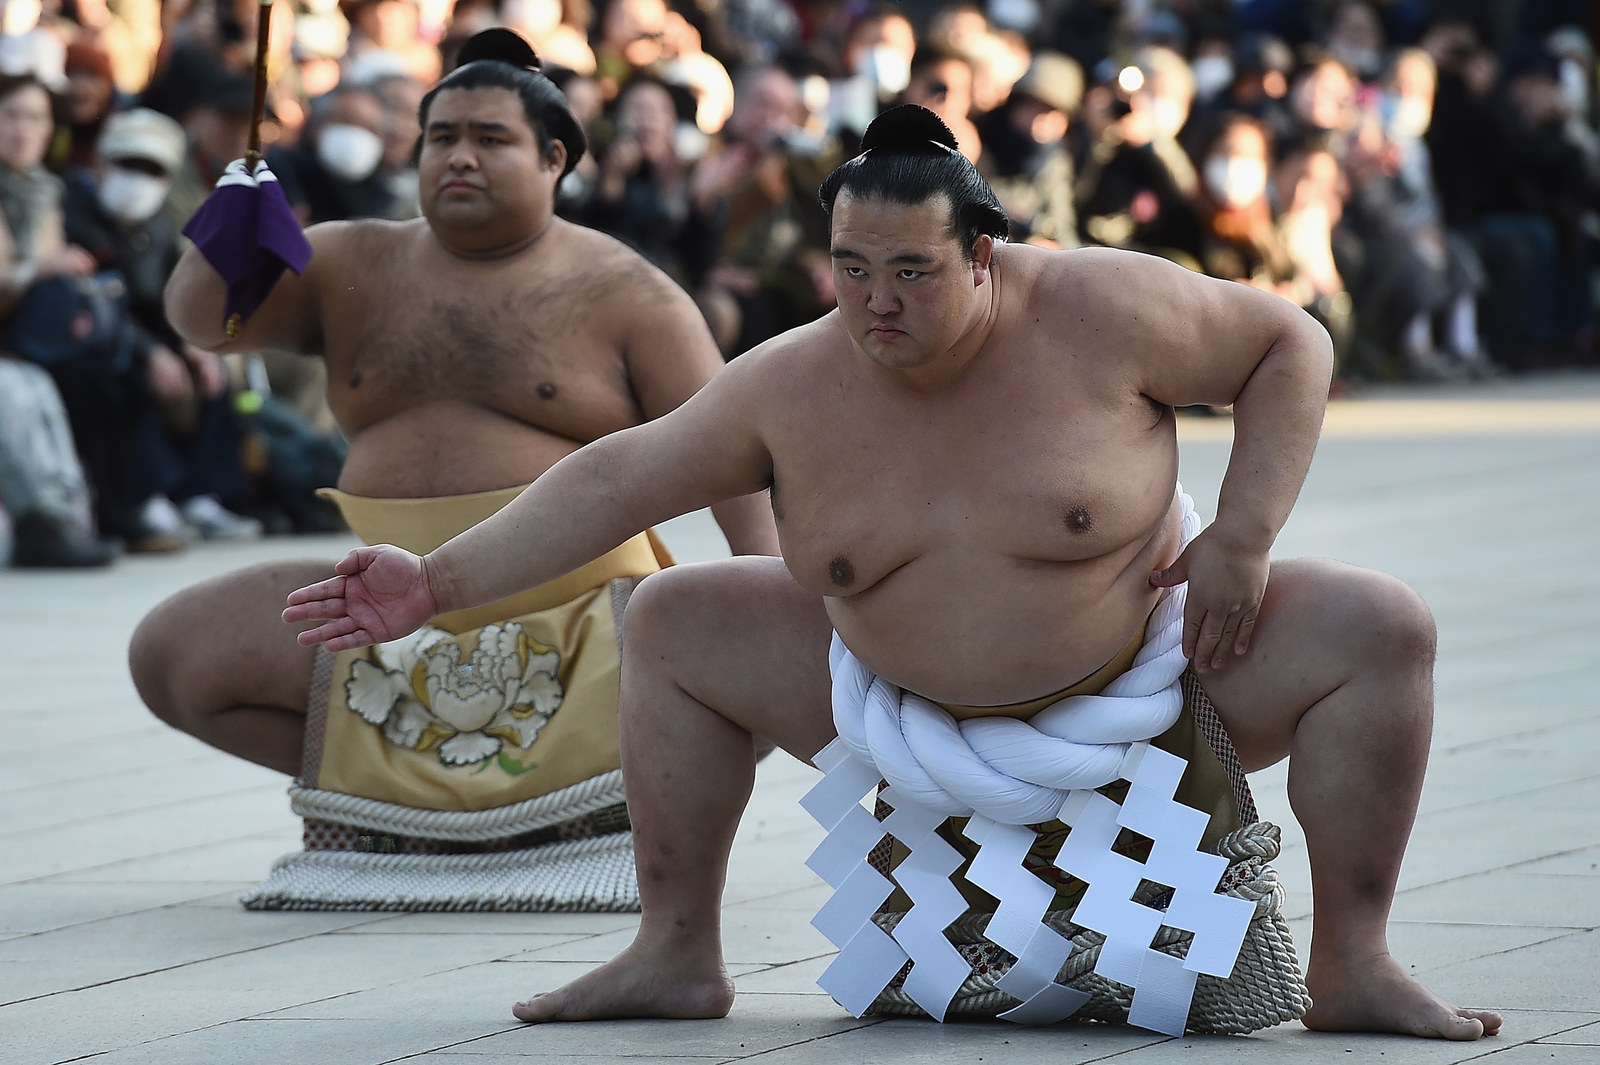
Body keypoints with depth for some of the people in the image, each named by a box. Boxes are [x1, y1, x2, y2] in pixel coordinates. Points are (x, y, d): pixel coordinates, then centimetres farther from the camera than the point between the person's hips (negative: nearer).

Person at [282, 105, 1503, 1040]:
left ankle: (1353, 966, -13)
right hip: (912, 704, 3)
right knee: (673, 623, -2)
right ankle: (678, 955, 6)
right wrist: (436, 584, -16)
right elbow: (615, 481, -10)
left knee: (1380, 630, -24)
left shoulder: (1098, 312, -23)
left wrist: (1241, 541, -20)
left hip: (1144, 685, -3)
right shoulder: (798, 384, -14)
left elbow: (1290, 346, -12)